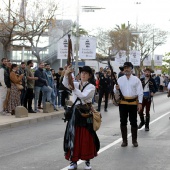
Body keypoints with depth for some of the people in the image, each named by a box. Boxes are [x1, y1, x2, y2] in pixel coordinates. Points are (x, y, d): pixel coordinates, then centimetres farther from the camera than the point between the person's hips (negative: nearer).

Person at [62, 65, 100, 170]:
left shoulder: (91, 87, -1)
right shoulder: (76, 84, 10)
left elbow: (84, 96, -19)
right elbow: (65, 84, -11)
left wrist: (74, 89, -31)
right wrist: (66, 74, -29)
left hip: (86, 113, -3)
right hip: (75, 112, 3)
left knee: (86, 137, 0)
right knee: (74, 137, 3)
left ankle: (87, 161, 12)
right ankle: (74, 161, 10)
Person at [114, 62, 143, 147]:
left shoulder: (136, 79, 0)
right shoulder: (120, 79, 5)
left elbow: (140, 92, -2)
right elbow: (115, 91, 5)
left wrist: (140, 103, -8)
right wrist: (117, 89, -18)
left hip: (133, 103, -2)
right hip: (123, 103, 2)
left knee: (133, 122, 4)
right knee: (123, 122, 5)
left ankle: (134, 140, 14)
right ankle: (124, 140, 14)